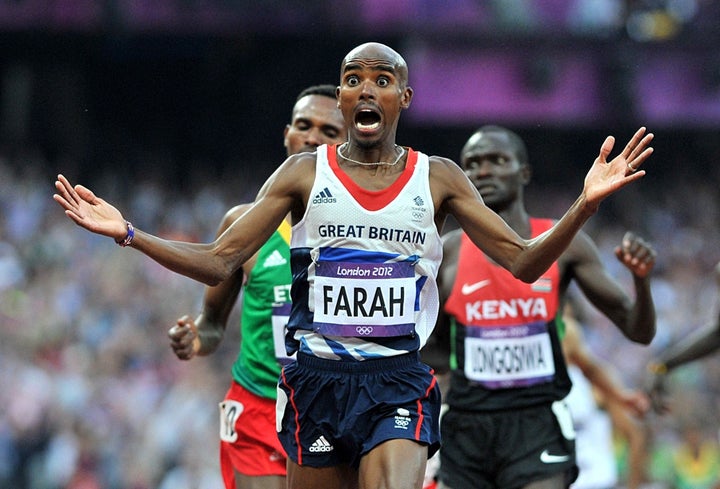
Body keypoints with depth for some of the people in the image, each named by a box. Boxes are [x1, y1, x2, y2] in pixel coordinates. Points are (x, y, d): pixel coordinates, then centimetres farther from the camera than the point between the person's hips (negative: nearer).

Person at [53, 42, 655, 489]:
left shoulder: (437, 178, 5)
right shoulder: (305, 173, 4)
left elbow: (524, 261, 3)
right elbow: (218, 263, 4)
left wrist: (585, 206, -12)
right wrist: (128, 234, -8)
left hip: (398, 381, -1)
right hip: (317, 379, 1)